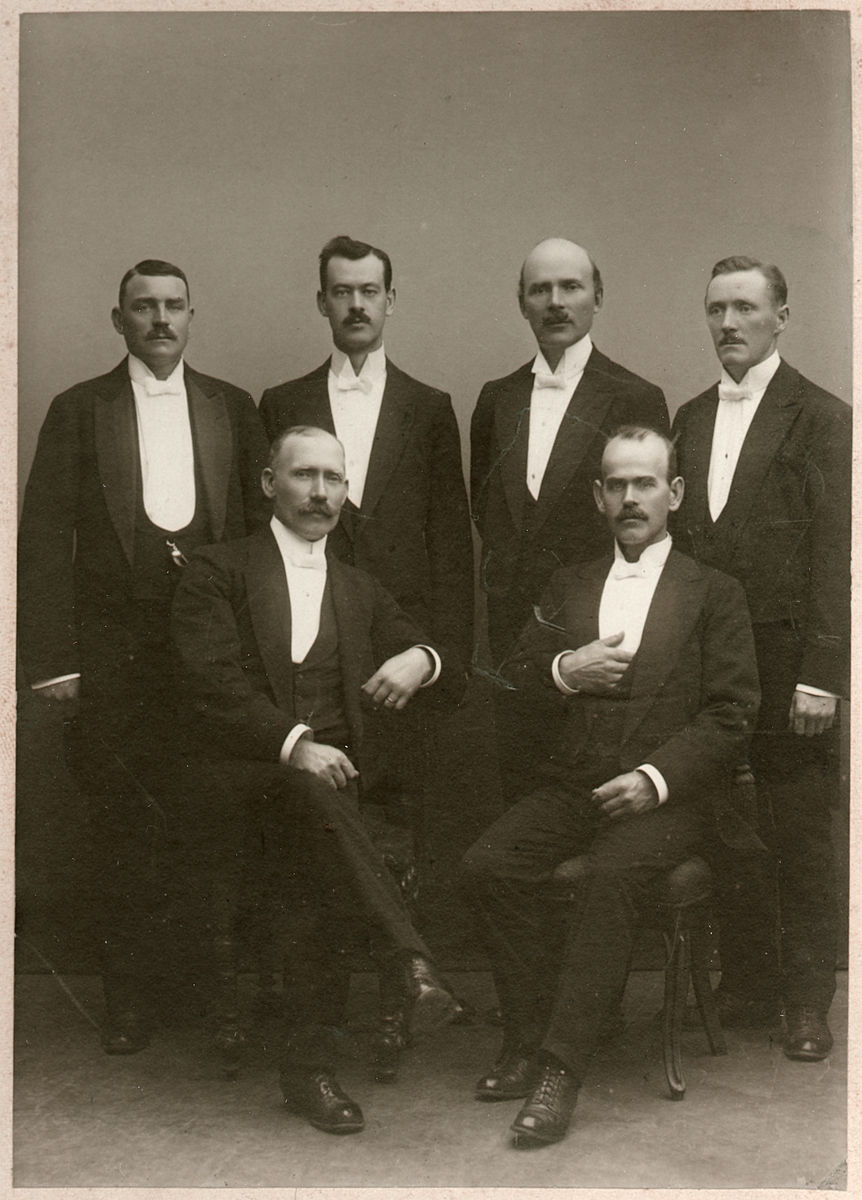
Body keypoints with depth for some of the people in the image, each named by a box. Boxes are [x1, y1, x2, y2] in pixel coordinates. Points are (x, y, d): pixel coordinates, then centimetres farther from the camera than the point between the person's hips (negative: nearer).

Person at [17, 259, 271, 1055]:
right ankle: (131, 995, 18)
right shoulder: (79, 410, 5)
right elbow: (43, 539, 0)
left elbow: (264, 523, 8)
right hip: (116, 653, -1)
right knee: (125, 830, 5)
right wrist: (52, 658, -8)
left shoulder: (233, 408, 10)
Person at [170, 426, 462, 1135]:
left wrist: (421, 660, -4)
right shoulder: (218, 573, 9)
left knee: (327, 885, -26)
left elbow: (453, 684, 21)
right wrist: (292, 744, -21)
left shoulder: (360, 592, 23)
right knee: (311, 793, -36)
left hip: (327, 771, 3)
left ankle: (310, 1064, -15)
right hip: (239, 777, -3)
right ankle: (411, 961, -39)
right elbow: (213, 683, -7)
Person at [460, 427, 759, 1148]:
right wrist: (565, 668, -2)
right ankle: (528, 1041, -12)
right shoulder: (571, 587, 20)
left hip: (667, 793, -4)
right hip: (572, 784, 4)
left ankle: (560, 1071, -28)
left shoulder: (714, 594, 6)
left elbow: (731, 715, -1)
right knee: (487, 866, -22)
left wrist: (656, 779, -16)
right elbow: (520, 671, 22)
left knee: (613, 876, -34)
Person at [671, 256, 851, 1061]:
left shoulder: (821, 418, -3)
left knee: (801, 842, 4)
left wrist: (820, 675, -14)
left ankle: (808, 1002, 16)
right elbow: (677, 535, 13)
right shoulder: (690, 418, 14)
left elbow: (835, 554, -9)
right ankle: (748, 987, 22)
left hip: (786, 660, -5)